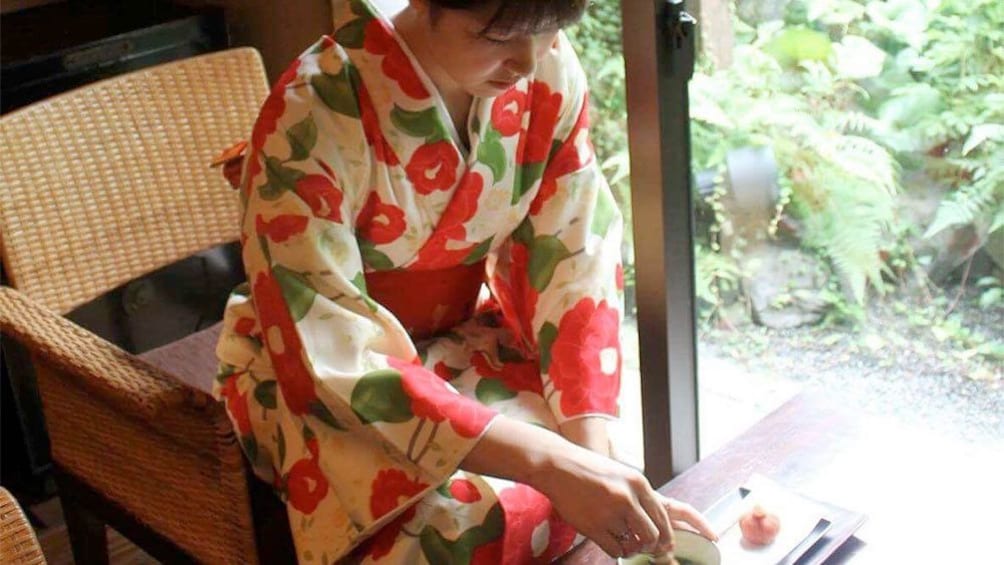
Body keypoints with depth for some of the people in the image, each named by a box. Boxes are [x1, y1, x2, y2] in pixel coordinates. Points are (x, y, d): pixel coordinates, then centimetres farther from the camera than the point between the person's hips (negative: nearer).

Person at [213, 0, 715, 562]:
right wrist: (550, 464, -40)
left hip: (461, 337, 4)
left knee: (589, 495, -16)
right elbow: (330, 353, -32)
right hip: (312, 371, -4)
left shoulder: (551, 71, -15)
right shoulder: (313, 115, -29)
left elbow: (576, 267, -13)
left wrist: (593, 452, -28)